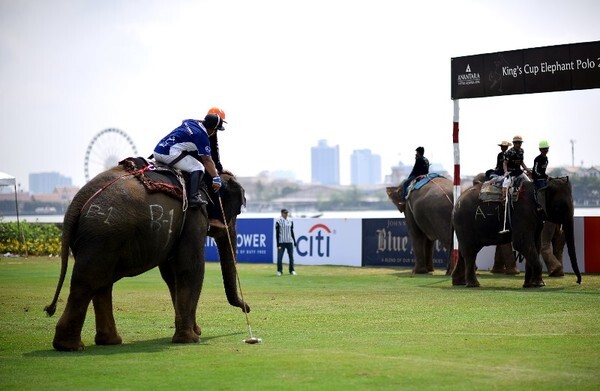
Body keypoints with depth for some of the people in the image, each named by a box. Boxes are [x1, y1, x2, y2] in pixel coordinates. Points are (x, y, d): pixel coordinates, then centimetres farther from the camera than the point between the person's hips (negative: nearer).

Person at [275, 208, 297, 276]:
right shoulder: (278, 221, -5)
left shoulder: (290, 221, 9)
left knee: (291, 256, 4)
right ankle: (279, 271, 5)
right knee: (279, 257, -5)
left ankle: (292, 270, 13)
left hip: (289, 242, 4)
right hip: (281, 242, -4)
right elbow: (277, 233, -5)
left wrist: (294, 240, 12)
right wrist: (278, 243, -10)